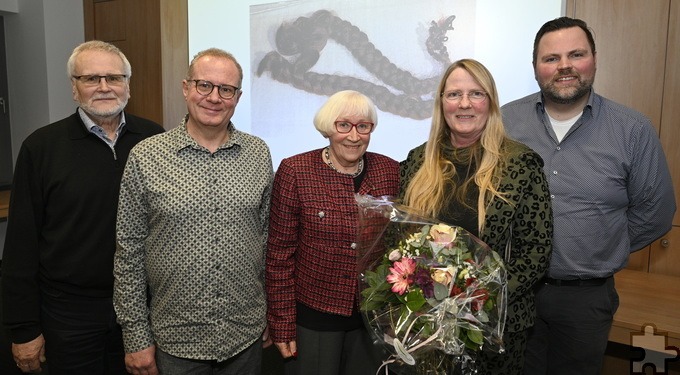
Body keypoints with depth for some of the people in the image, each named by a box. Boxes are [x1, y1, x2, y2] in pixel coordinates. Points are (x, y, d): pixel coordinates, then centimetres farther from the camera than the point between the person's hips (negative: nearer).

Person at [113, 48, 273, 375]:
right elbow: (129, 253, -4)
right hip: (174, 340, -1)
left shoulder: (259, 154, -1)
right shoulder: (145, 158, -7)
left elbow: (269, 235, 5)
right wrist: (136, 338, -2)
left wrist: (273, 312, 7)